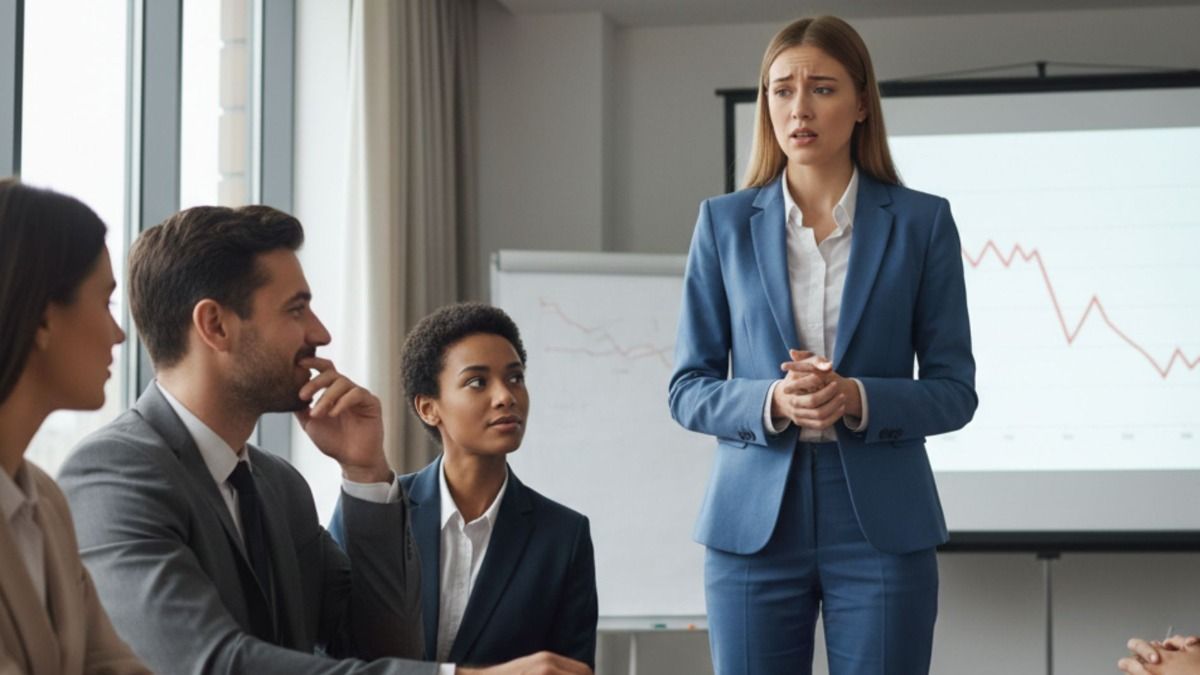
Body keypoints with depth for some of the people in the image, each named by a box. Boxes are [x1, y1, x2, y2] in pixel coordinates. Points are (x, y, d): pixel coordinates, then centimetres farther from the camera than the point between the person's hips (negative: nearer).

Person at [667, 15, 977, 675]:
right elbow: (688, 391, 5)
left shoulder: (920, 221, 2)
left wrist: (857, 398, -16)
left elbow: (954, 392, 2)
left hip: (880, 523, -1)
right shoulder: (724, 222, 5)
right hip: (756, 521, 1)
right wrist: (772, 401, -15)